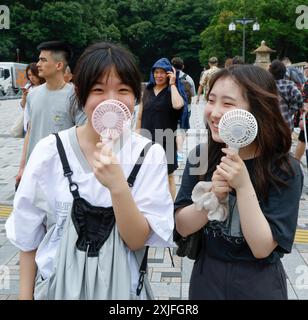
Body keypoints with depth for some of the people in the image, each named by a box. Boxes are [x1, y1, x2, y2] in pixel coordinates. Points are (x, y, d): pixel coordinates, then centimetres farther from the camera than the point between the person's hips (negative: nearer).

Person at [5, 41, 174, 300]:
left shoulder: (149, 155, -12)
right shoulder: (50, 151, -12)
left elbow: (138, 240, -15)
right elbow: (28, 237, -2)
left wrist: (118, 186, -29)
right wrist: (26, 295, 2)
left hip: (120, 285, 0)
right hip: (58, 284, 0)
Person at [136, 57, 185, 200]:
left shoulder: (173, 91, -3)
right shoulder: (148, 90, 9)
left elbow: (177, 105, -27)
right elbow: (140, 116, 12)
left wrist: (172, 84, -15)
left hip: (165, 139, -4)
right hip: (146, 139, 4)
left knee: (168, 176, 5)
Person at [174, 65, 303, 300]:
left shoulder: (286, 170, -17)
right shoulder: (202, 155, -9)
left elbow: (262, 248, -20)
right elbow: (182, 227, -8)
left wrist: (244, 186, -30)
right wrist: (213, 197, -25)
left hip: (258, 285, -2)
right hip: (206, 277, 3)